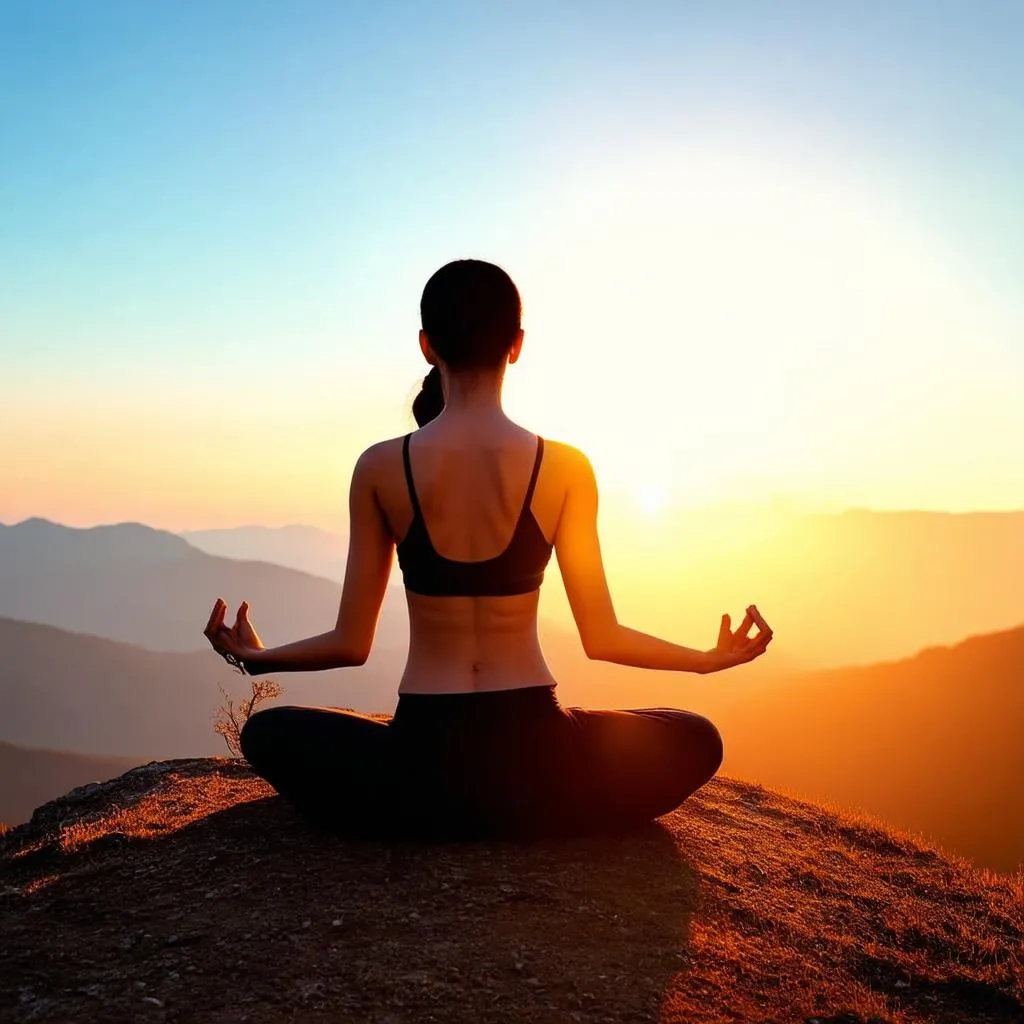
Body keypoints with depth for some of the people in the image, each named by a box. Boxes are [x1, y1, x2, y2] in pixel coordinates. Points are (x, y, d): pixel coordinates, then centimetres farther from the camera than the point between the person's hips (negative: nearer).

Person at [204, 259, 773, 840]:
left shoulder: (381, 468, -5)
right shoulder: (565, 468, -6)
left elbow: (352, 644, 0)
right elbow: (602, 638, 0)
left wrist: (255, 658, 21)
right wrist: (714, 658, 16)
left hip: (423, 764, 1)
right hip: (534, 760, 0)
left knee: (269, 733, 28)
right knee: (696, 741, 26)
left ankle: (423, 814, 13)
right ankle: (536, 815, 12)